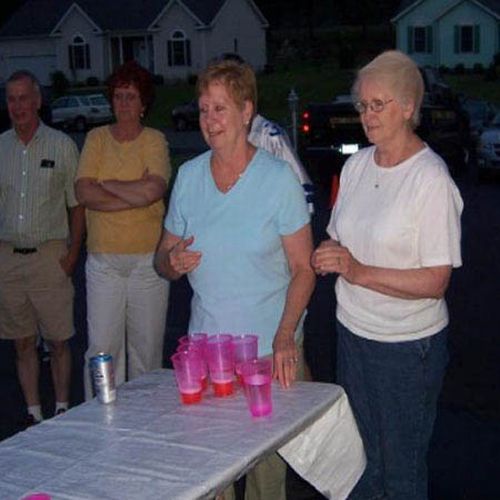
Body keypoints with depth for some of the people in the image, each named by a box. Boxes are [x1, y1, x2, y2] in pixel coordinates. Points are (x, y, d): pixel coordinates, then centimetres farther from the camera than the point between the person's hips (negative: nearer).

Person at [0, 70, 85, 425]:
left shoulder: (62, 145, 0)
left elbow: (77, 204, 2)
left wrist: (73, 253, -6)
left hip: (49, 256, -3)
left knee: (58, 341, 3)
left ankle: (62, 410, 18)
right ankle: (34, 414, 21)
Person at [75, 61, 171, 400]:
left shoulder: (155, 140, 3)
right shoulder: (97, 138, 8)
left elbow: (155, 188, -16)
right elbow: (84, 193, -5)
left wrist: (109, 185, -6)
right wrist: (135, 195, -10)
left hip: (148, 259, -1)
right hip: (103, 260, 1)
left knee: (147, 347, 6)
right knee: (101, 349, -1)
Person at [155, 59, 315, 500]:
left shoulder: (278, 178, -8)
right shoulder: (188, 175, 4)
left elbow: (303, 269, -7)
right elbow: (163, 257, 13)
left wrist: (284, 337, -21)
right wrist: (172, 261, -12)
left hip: (269, 348, -3)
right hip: (204, 346, 4)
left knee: (266, 461, 4)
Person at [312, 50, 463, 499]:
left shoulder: (432, 179, -15)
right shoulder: (356, 165, 6)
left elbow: (435, 281, -18)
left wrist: (360, 272, -24)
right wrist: (329, 256, -6)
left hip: (408, 345, -6)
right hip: (353, 331, 6)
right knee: (359, 460, 17)